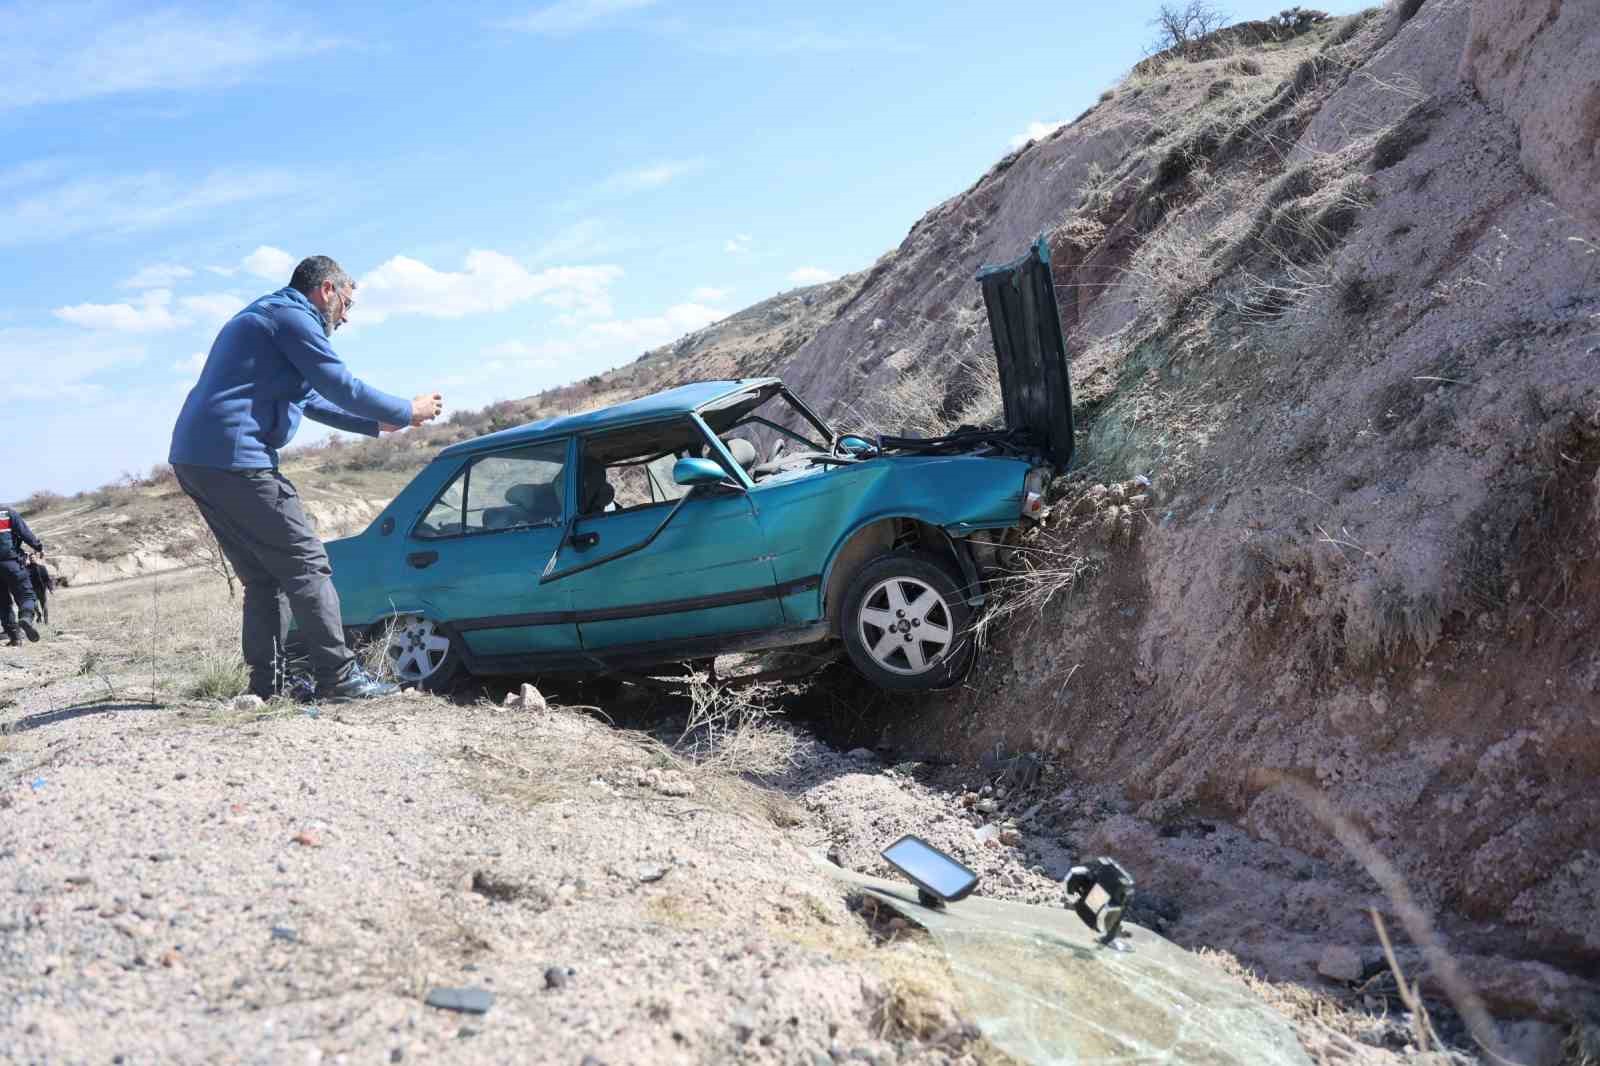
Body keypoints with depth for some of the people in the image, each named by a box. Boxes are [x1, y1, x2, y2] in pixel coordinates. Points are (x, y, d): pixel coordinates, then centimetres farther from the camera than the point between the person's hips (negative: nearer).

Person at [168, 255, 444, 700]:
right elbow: (343, 387, -8)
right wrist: (407, 411, 5)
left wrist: (377, 424, 32)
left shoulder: (261, 316, 29)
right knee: (306, 564, -6)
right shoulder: (292, 317, -4)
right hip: (234, 458, -10)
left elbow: (310, 399, 35)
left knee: (264, 576, 13)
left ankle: (266, 685, 12)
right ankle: (338, 677, -6)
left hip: (193, 460, 10)